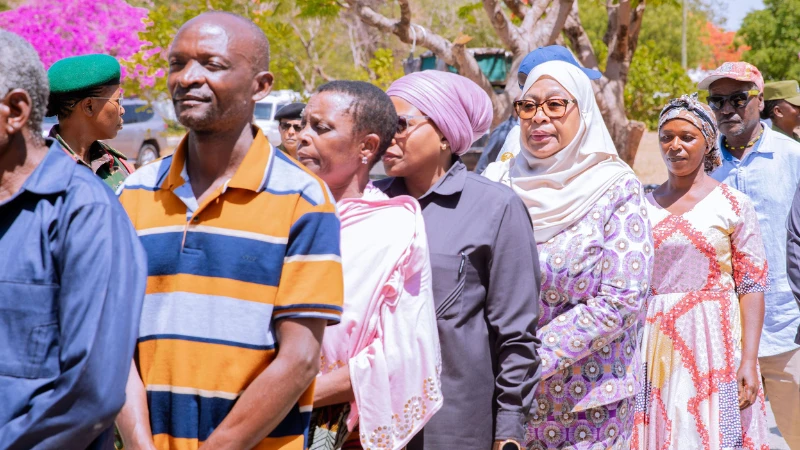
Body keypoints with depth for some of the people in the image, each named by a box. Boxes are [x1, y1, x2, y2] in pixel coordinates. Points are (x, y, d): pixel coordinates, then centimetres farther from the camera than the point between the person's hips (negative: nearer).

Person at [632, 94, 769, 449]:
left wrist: (749, 361, -11)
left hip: (713, 345, -3)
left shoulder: (734, 205, -1)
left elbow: (752, 287, -4)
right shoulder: (645, 206, 8)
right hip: (655, 346, 3)